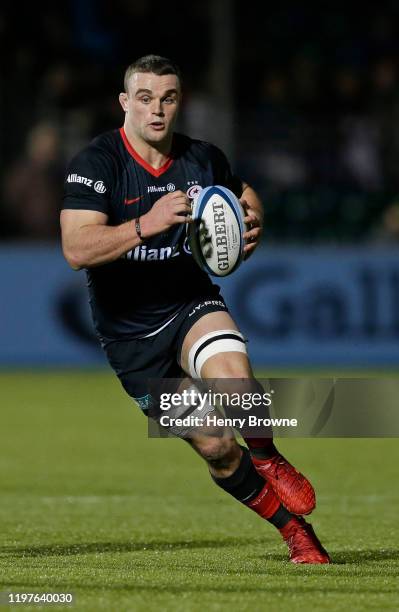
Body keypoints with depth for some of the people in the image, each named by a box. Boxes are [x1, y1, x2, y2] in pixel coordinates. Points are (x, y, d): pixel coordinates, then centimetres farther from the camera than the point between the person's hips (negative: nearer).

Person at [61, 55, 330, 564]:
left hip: (192, 303, 1)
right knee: (216, 448, -2)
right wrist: (146, 225, -40)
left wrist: (252, 225, -3)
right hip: (129, 332, -1)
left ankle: (268, 462, -2)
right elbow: (76, 250, -28)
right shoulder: (96, 163, -15)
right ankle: (295, 531, 18)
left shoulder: (203, 159, -2)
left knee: (232, 378, -33)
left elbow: (246, 198, 21)